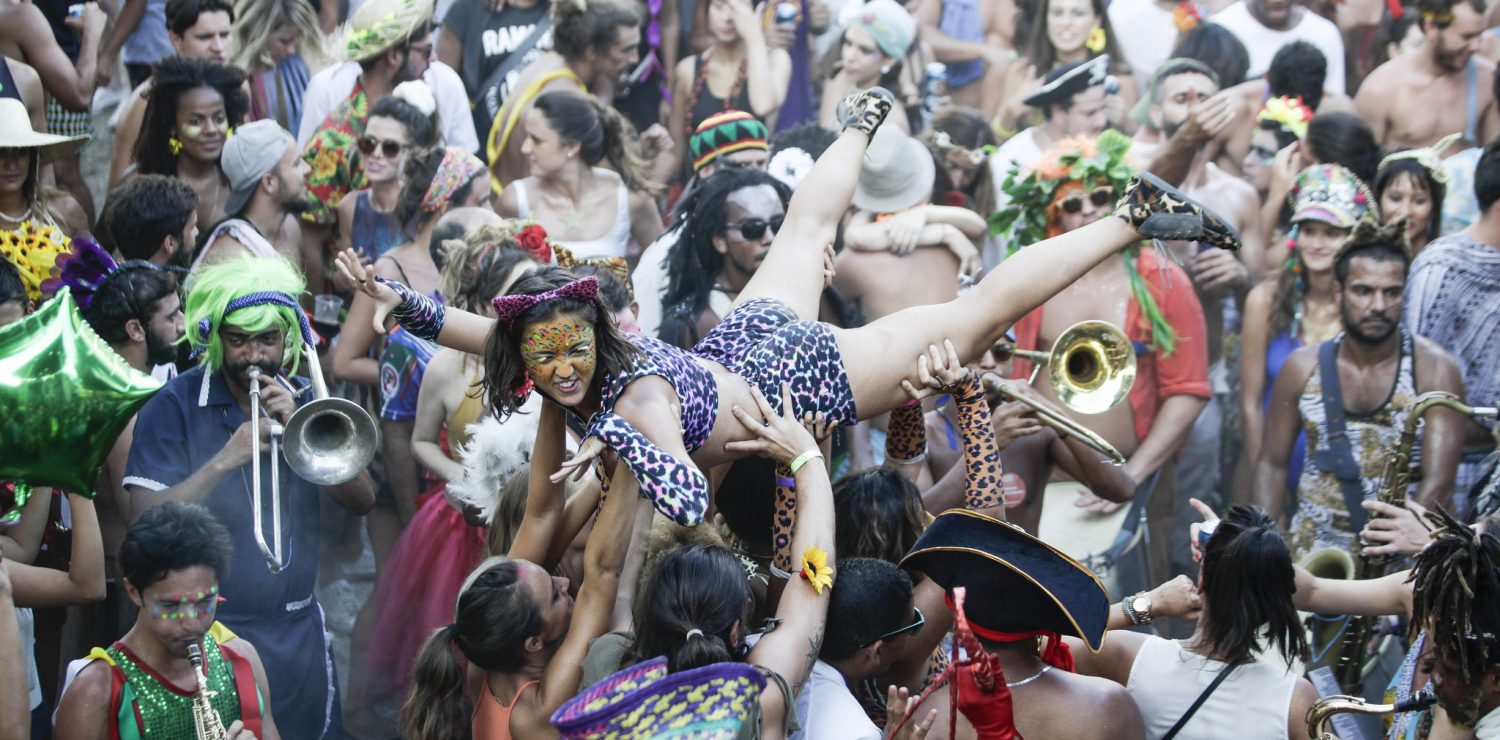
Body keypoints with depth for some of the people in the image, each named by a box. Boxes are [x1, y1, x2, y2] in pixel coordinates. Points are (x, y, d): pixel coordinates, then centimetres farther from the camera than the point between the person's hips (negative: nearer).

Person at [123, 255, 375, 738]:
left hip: (297, 629, 4)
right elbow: (148, 517, -16)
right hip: (211, 632, -4)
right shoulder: (174, 408, -7)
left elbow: (361, 500, -3)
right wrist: (224, 460, -27)